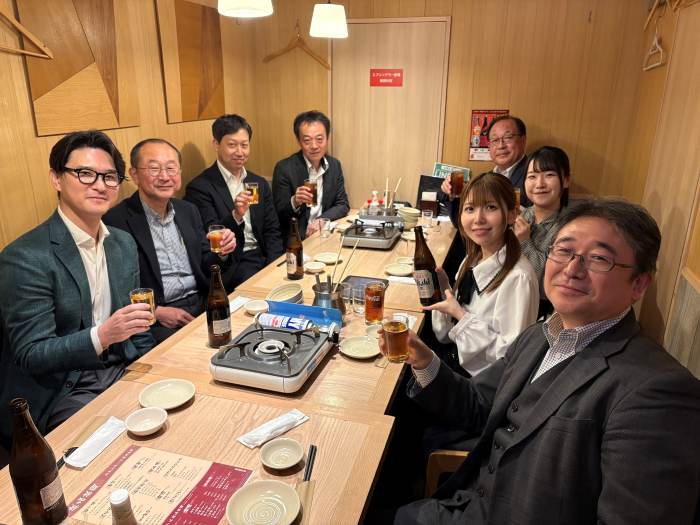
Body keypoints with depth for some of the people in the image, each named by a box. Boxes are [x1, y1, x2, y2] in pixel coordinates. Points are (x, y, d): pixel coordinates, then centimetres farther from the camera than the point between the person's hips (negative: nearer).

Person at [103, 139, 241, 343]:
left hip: (202, 304, 6)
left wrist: (221, 254, -4)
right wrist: (156, 311, -17)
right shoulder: (116, 221, -8)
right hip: (156, 321, -6)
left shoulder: (189, 211, 11)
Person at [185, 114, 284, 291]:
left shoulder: (260, 184, 12)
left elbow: (272, 231, 11)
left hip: (262, 257, 5)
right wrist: (236, 216, -29)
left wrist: (273, 267, -6)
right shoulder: (200, 187, -6)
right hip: (229, 266, -5)